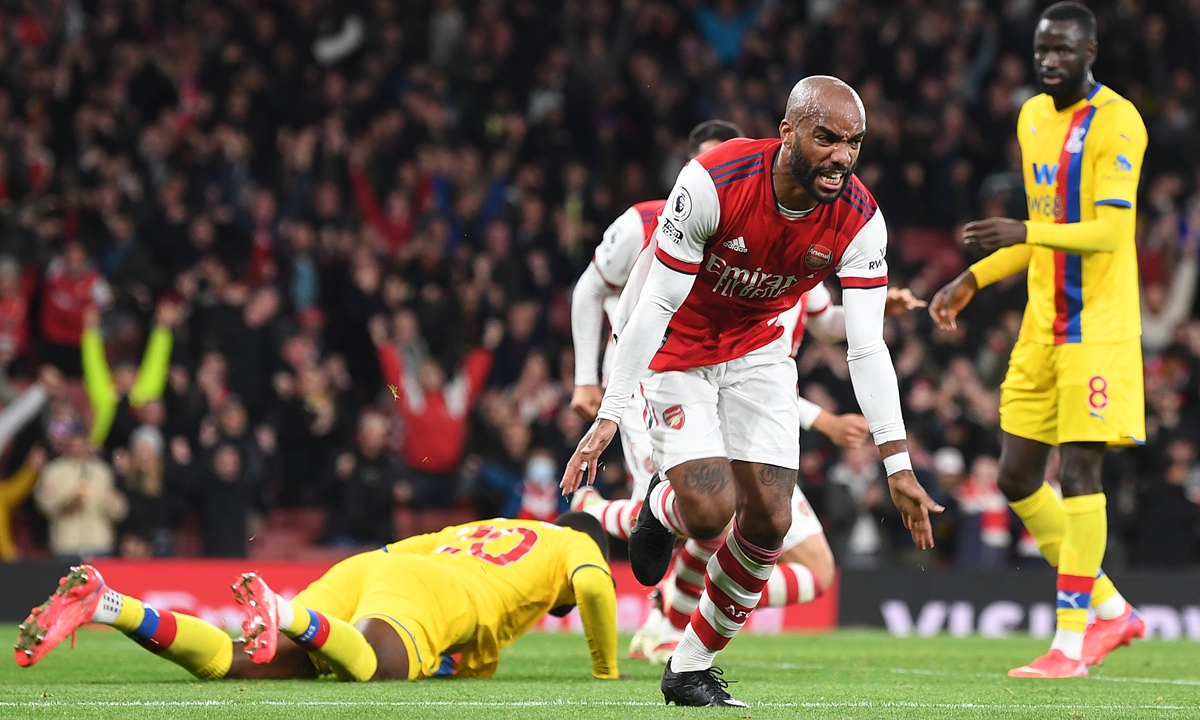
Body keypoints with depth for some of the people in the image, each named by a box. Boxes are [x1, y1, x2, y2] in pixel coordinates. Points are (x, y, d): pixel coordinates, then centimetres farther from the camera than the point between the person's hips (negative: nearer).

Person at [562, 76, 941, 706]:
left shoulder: (858, 220, -19)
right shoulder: (713, 182, -31)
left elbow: (867, 348, -17)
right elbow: (657, 305, -25)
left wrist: (897, 466, -21)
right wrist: (608, 416, -25)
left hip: (757, 347, 4)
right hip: (676, 346, -4)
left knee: (769, 520, -6)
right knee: (710, 511, -19)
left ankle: (691, 667, 13)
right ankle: (662, 509, 19)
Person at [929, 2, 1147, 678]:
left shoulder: (1116, 122, -12)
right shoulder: (1033, 118, 13)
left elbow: (1109, 230, -20)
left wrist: (1025, 233, -31)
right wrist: (974, 278, 18)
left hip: (1098, 324, -8)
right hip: (1042, 324, 8)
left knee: (1079, 469, -11)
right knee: (1017, 476, 6)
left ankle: (1071, 642, -8)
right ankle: (1112, 610, 19)